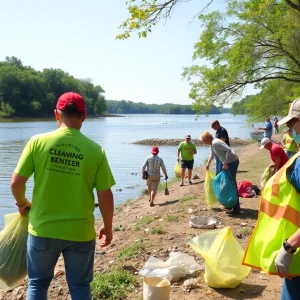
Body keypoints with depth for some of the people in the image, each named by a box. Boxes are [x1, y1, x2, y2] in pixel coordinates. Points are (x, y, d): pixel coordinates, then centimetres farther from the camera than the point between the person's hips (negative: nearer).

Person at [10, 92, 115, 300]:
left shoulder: (38, 142, -9)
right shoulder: (95, 150, -9)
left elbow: (16, 182, -7)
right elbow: (105, 195, -7)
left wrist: (22, 203, 15)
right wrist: (108, 227, 8)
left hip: (43, 229, 1)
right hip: (81, 232, 0)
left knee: (38, 283, 22)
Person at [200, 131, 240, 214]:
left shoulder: (216, 143, -19)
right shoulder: (213, 143, 12)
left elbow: (229, 150, -27)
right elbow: (212, 154, 31)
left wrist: (226, 163, -24)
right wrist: (208, 164, 44)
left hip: (232, 162, -10)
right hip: (229, 162, 10)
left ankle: (236, 208, -3)